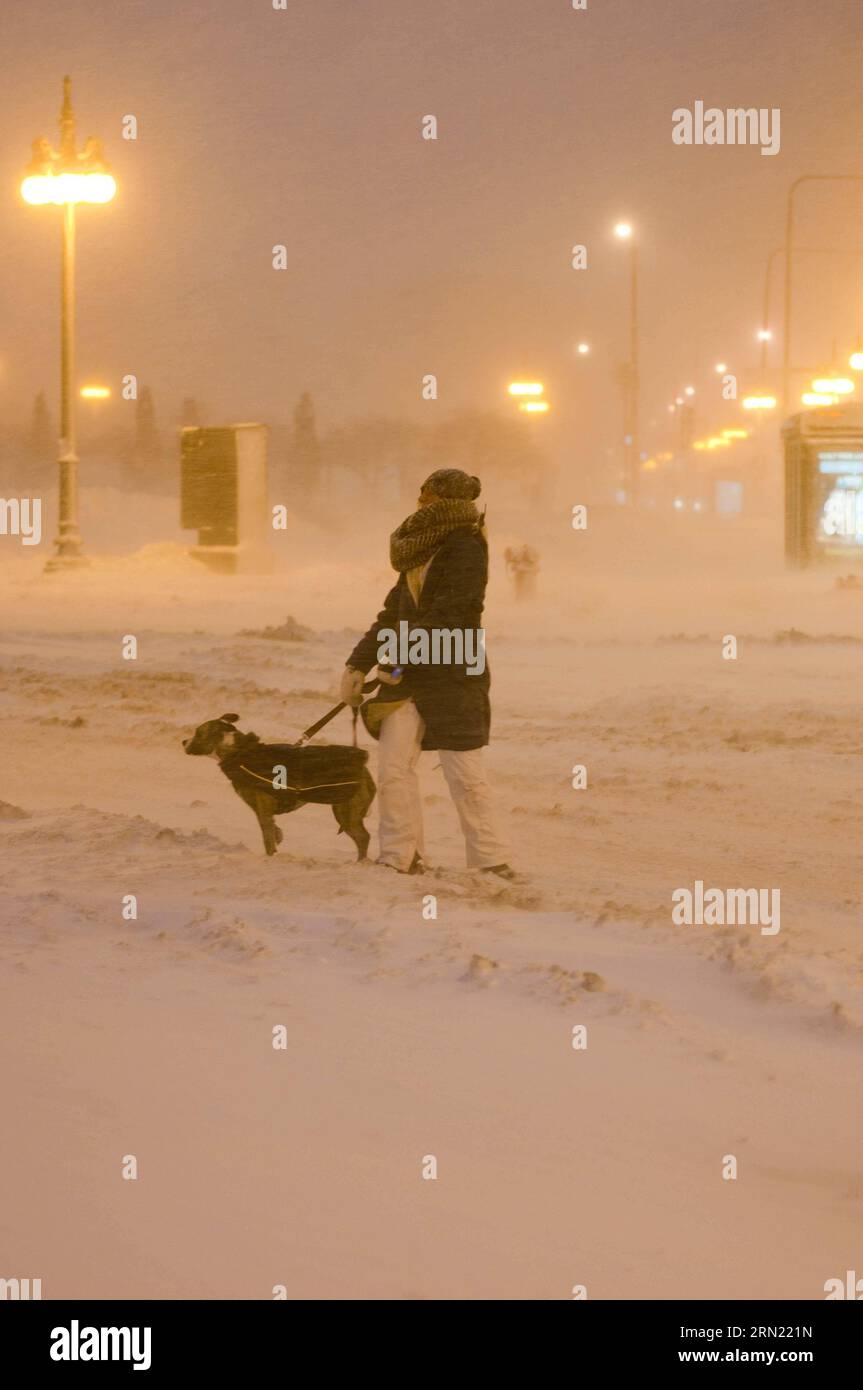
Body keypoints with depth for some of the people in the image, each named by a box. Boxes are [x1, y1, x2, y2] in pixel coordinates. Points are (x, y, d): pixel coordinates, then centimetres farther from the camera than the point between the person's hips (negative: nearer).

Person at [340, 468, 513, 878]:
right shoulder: (422, 553, 15)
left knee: (465, 774, -3)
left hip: (454, 675, -8)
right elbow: (394, 612, 16)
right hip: (407, 675, 8)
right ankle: (399, 857, 5)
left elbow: (447, 614, -20)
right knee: (393, 767, -1)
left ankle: (489, 859, 6)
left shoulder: (466, 549, -12)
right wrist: (358, 663, 8)